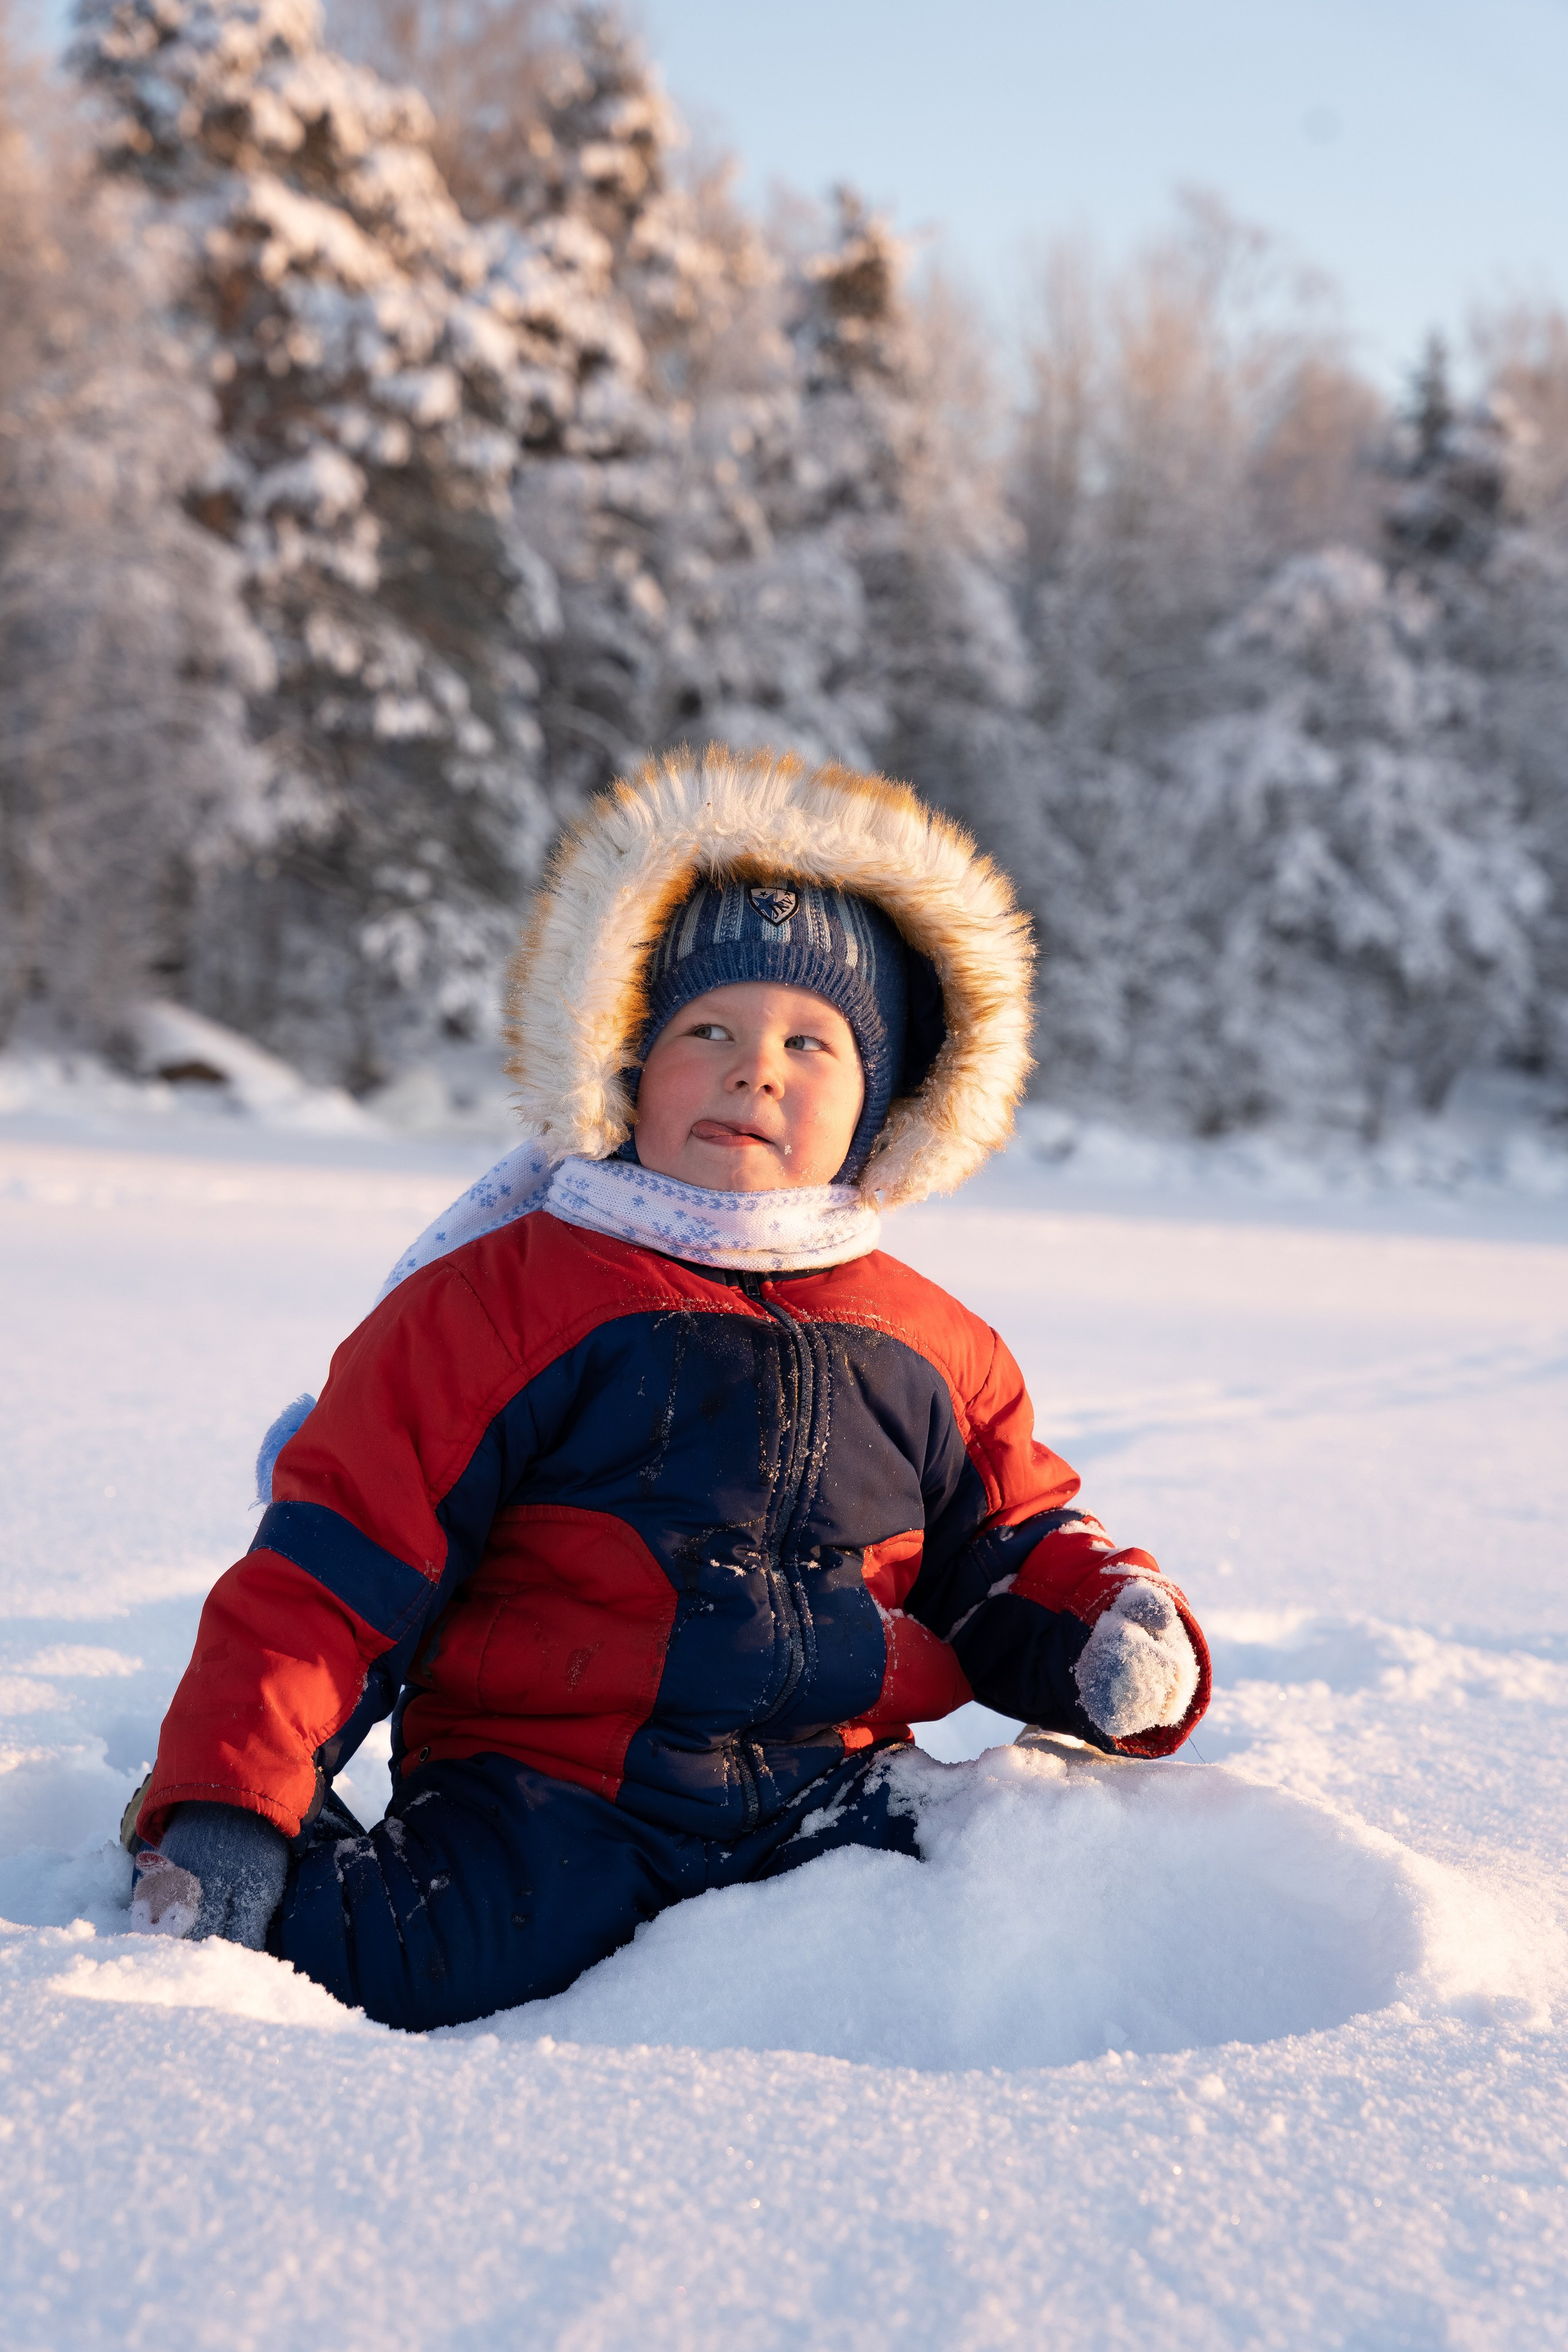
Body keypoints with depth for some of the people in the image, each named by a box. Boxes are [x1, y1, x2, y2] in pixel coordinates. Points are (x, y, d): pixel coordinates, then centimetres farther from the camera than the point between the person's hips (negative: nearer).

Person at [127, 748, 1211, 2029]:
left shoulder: (929, 1344, 15)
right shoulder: (504, 1295, 0)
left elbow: (1017, 1550, 23)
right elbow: (336, 1565, -4)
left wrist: (1115, 1628, -1)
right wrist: (225, 1802, -14)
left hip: (829, 1789, 4)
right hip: (549, 1787, -4)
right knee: (408, 1976, -30)